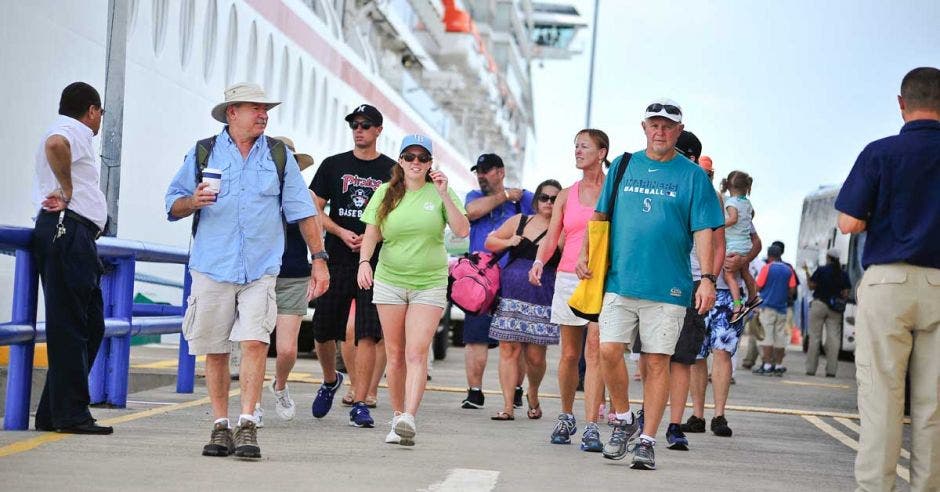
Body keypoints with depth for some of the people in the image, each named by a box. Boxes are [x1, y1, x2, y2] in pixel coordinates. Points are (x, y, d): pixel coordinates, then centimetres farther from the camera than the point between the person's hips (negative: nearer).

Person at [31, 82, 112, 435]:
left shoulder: (68, 133, 26)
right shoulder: (75, 130, -6)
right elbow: (55, 145, -29)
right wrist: (67, 190, -19)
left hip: (73, 236, 11)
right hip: (68, 230, -10)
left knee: (91, 326, 10)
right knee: (68, 327, -9)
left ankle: (53, 413, 10)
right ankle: (70, 414, -9)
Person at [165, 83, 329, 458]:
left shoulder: (279, 156, 12)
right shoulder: (203, 153, 8)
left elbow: (303, 210, 12)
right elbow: (173, 206, 10)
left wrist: (319, 258, 6)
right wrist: (193, 202, -12)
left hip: (260, 270, 0)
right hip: (212, 268, 0)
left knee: (255, 343, -14)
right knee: (215, 351, 3)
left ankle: (247, 425, -12)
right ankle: (220, 427, 12)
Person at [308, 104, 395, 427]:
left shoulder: (392, 171, 6)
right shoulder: (333, 165, 9)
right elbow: (314, 211, 7)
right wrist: (341, 233, -9)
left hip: (375, 263, -2)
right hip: (337, 261, 2)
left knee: (367, 335, -9)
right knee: (323, 332, 6)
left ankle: (359, 404, -5)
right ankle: (330, 380, 34)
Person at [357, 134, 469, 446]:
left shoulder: (439, 193, 1)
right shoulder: (386, 193, 6)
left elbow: (462, 231, -7)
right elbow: (371, 233, 4)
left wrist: (445, 195, -16)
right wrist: (364, 261, -13)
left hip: (429, 283, -2)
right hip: (389, 281, 2)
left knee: (417, 353, -14)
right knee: (395, 355, 6)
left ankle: (409, 418, -23)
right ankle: (397, 418, 17)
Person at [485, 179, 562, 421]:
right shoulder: (519, 221, 12)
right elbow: (490, 241, 19)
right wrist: (507, 242, 2)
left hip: (542, 299, -2)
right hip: (510, 294, 2)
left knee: (535, 356, -2)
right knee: (509, 349, -3)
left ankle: (533, 395, 27)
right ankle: (508, 406, 1)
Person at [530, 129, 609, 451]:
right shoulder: (567, 196, 13)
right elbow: (552, 236, 8)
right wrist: (539, 261, -12)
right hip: (568, 277, 3)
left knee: (594, 350, -12)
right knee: (569, 353, 8)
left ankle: (591, 427, -14)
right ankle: (566, 417, 26)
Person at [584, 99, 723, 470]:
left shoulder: (693, 176, 3)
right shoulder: (623, 166, 11)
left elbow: (704, 230, -1)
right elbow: (600, 215, 19)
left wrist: (707, 279, -10)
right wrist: (584, 254, 7)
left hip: (668, 287, -2)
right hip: (619, 280, 2)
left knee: (657, 362, -1)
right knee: (608, 350, -8)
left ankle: (646, 441, 7)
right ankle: (623, 419, 14)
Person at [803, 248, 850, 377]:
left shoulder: (821, 270, -6)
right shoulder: (843, 274, 3)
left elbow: (811, 286, 0)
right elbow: (845, 294, 2)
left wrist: (807, 272, 10)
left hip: (819, 304, -2)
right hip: (835, 309, 2)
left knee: (814, 337, 2)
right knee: (833, 337, 2)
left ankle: (811, 368, 2)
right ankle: (831, 370, -2)